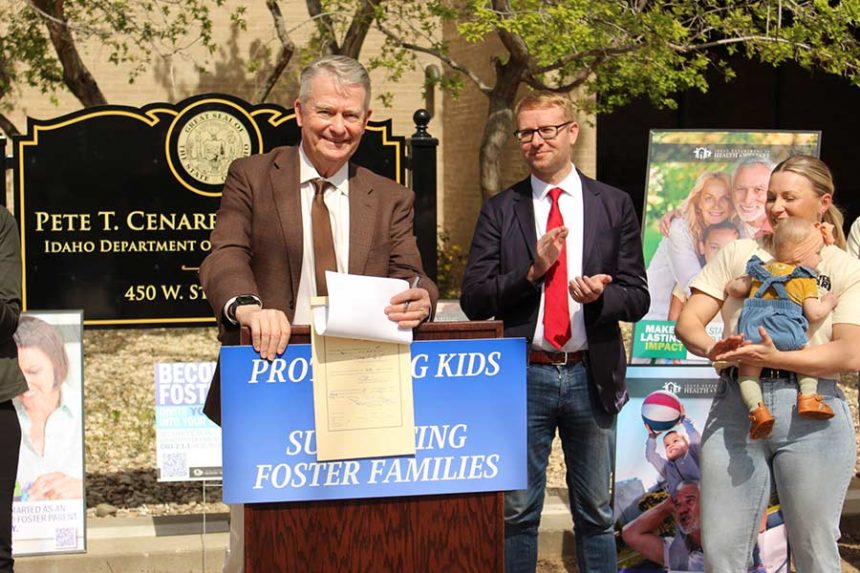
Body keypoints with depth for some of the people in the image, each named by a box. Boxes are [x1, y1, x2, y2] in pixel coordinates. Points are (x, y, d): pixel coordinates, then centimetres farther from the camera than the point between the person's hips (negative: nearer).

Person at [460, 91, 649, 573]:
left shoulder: (614, 206, 4)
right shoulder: (500, 211, 3)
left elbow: (637, 298, 3)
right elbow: (474, 301, -3)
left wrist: (600, 295, -18)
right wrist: (532, 271, -16)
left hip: (592, 376, 1)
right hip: (524, 376, 0)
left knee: (595, 513, 12)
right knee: (517, 514, 7)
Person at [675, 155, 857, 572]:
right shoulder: (740, 254, 12)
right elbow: (686, 322, 6)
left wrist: (775, 358, -20)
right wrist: (713, 348, -16)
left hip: (811, 412, -2)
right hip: (735, 407, 2)